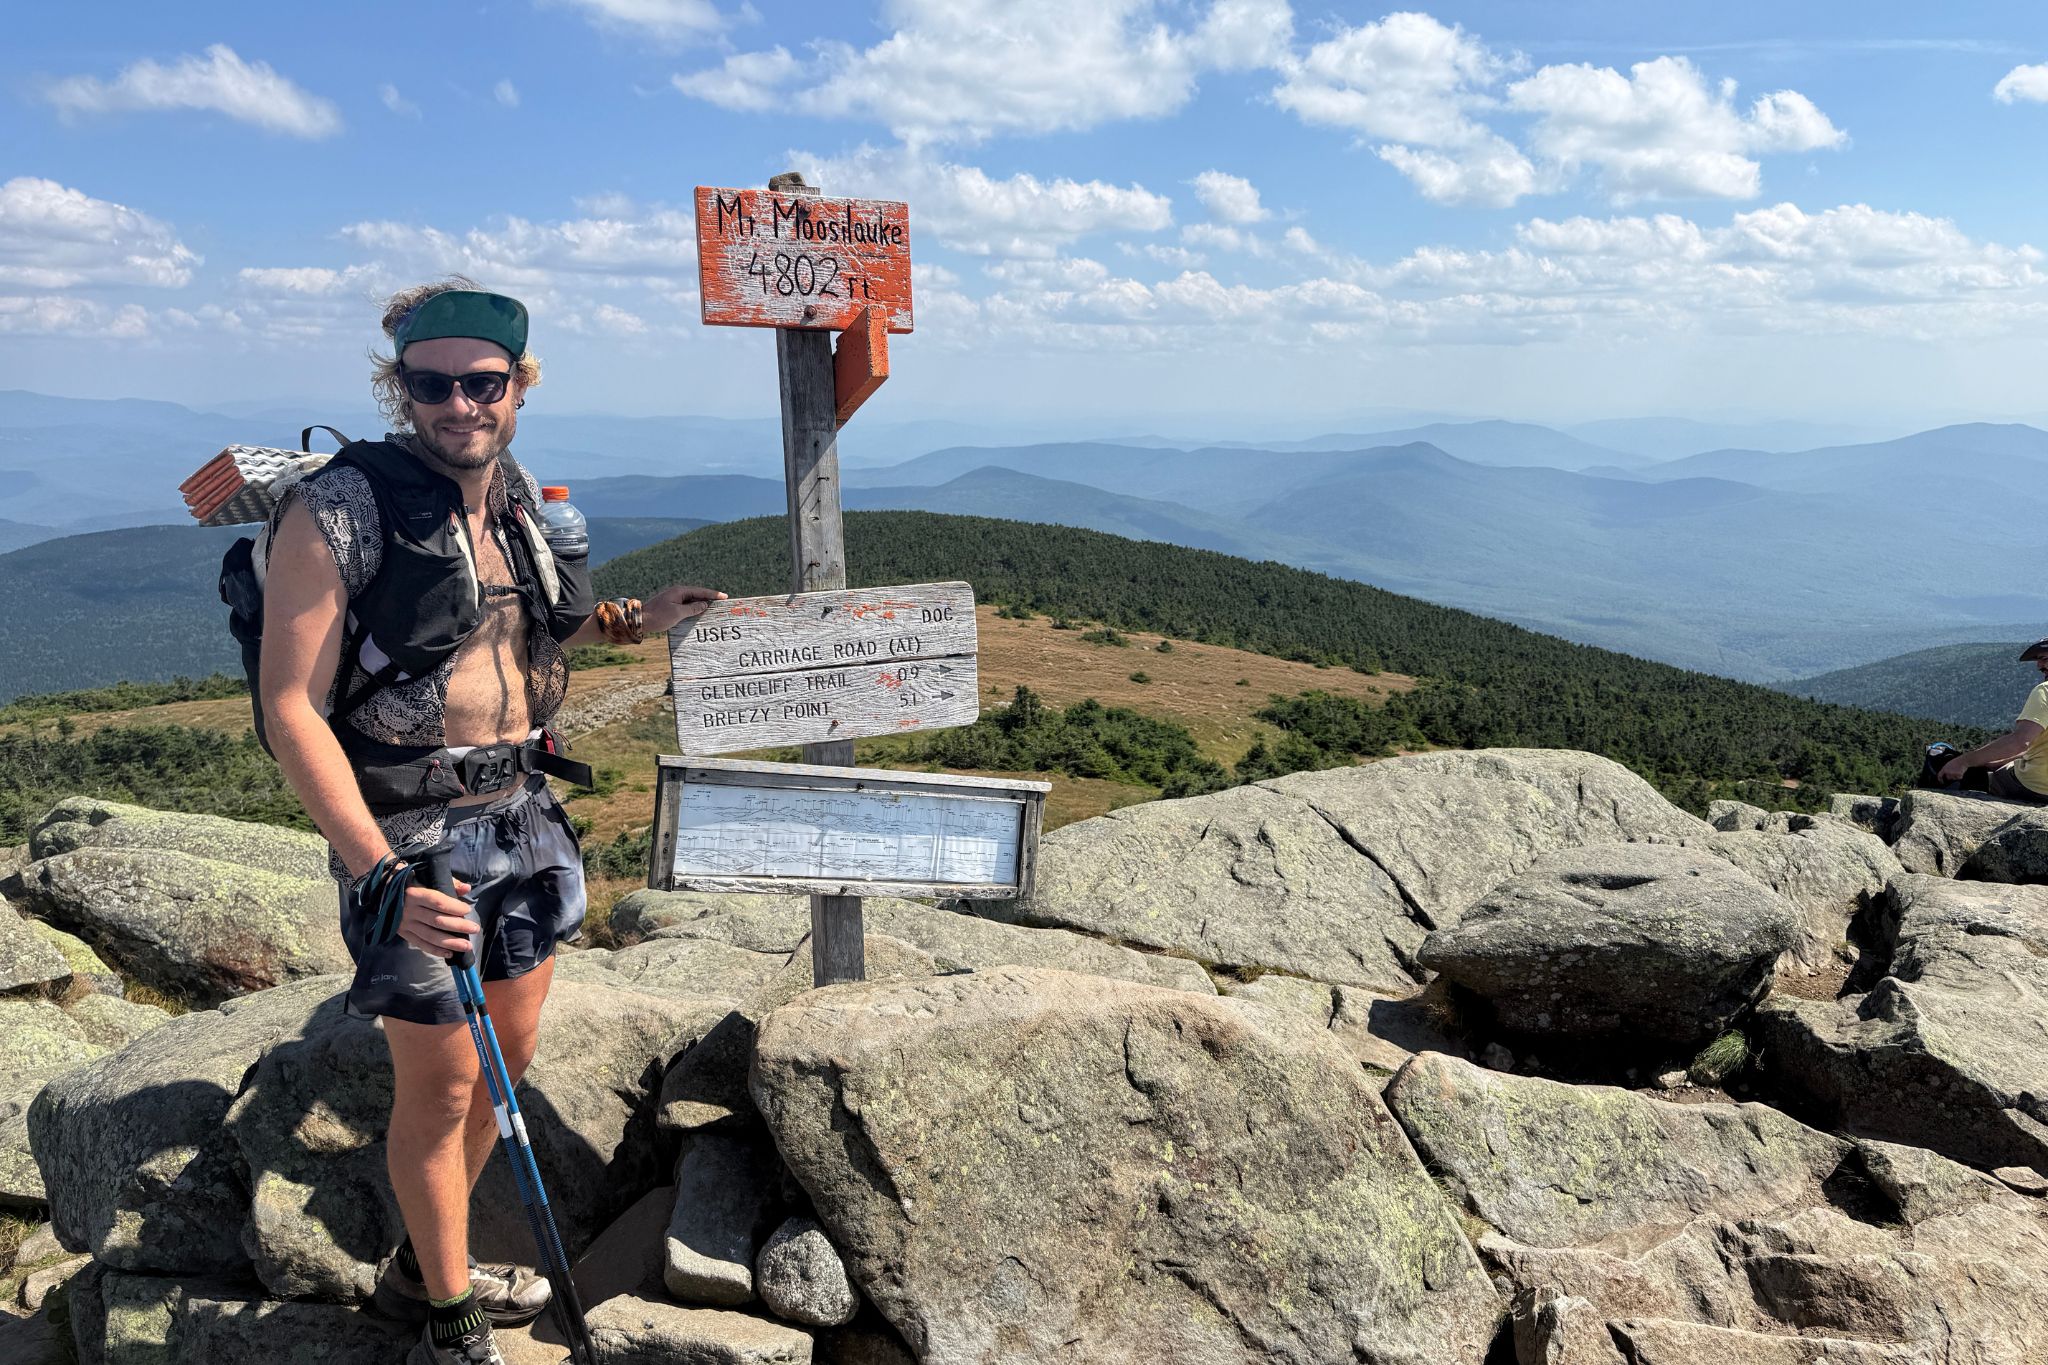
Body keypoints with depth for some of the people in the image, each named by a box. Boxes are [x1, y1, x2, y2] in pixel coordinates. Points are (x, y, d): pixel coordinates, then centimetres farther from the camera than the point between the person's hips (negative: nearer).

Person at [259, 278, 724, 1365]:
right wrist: (382, 873, -28)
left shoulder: (518, 500, 5)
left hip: (524, 816, 7)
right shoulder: (337, 511, -17)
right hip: (410, 835, -7)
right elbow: (291, 706, -20)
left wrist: (633, 620, 9)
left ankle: (423, 1268, 40)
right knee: (437, 1087, 5)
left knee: (507, 1057, 18)